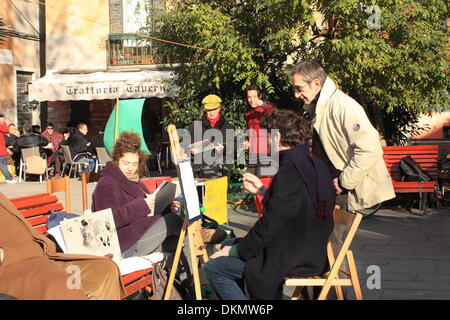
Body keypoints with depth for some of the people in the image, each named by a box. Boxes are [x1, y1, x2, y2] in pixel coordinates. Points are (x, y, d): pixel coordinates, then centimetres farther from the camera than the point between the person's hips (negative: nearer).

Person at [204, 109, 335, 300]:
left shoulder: (288, 173, -24)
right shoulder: (315, 166, 6)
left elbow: (269, 226, -22)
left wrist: (236, 250, -8)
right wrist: (263, 190, 22)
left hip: (293, 261, -10)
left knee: (213, 267, -6)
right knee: (229, 243, 22)